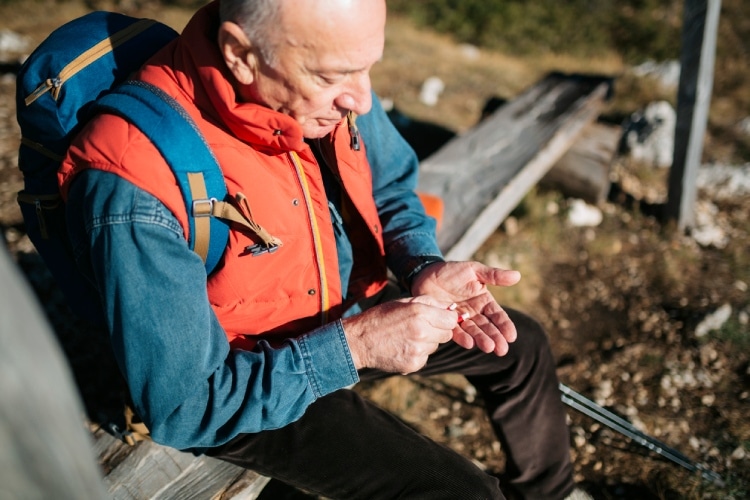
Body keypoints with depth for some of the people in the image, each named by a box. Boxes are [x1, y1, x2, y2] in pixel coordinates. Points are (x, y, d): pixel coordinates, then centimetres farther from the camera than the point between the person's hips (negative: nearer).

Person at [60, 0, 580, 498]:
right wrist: (351, 347, -31)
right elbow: (182, 408, -27)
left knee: (523, 345, 13)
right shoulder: (136, 189, -35)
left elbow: (390, 188, 3)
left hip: (348, 309, 7)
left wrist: (424, 268, -17)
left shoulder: (319, 76, -16)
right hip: (247, 386, -6)